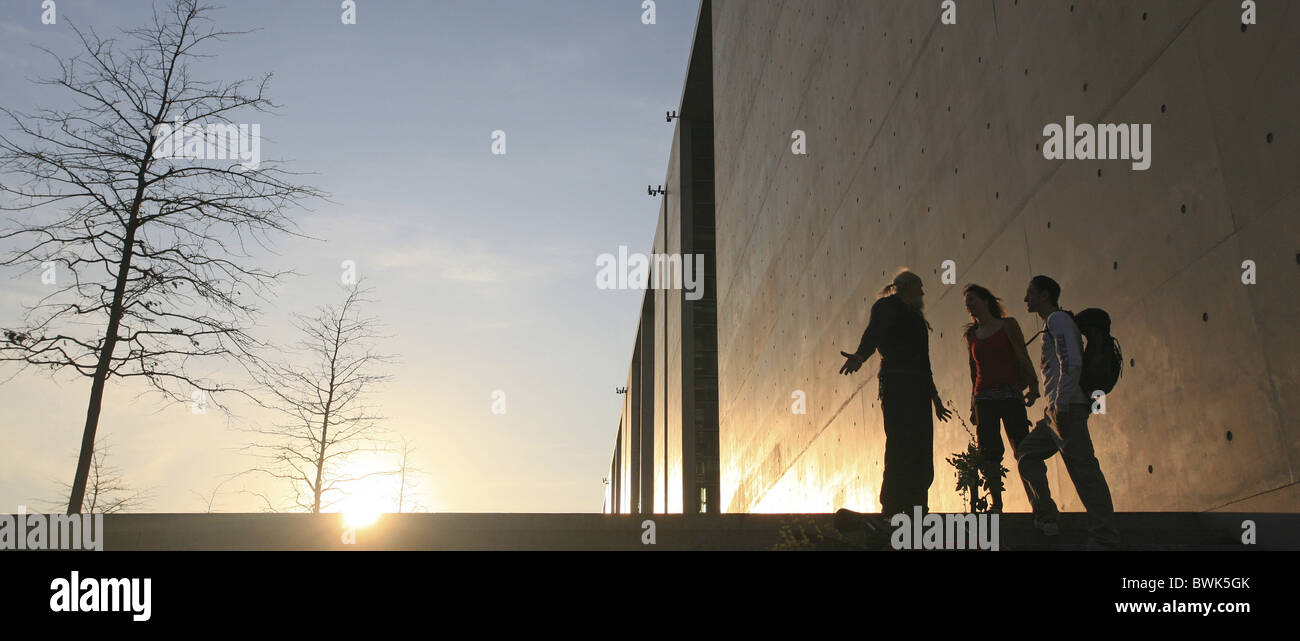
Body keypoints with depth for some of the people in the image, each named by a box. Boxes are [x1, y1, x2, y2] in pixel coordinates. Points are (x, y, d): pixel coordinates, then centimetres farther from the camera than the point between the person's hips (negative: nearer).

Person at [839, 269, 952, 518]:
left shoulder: (914, 317, 28)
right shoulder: (886, 308, 5)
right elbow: (872, 336, -16)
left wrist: (934, 397, 30)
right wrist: (859, 356, -37)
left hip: (918, 388, 8)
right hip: (896, 383, -8)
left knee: (921, 450, 3)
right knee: (900, 447, -14)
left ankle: (915, 507, 6)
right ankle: (891, 507, -13)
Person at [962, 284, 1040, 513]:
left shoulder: (1008, 324, 6)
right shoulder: (972, 334, 16)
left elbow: (1023, 357, 1)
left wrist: (1033, 385, -11)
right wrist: (973, 405, 14)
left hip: (1010, 394, -4)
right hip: (984, 397, 4)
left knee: (1022, 446, -11)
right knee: (989, 452, 0)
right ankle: (996, 503, 5)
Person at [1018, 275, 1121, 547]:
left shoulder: (1058, 319, -5)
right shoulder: (1054, 323, 25)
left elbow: (1072, 362, -18)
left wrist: (1061, 404, -23)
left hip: (1067, 407, -11)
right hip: (1055, 411, 11)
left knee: (1082, 467, -12)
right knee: (1027, 453, 15)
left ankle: (1104, 537, -12)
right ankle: (1045, 519, 14)